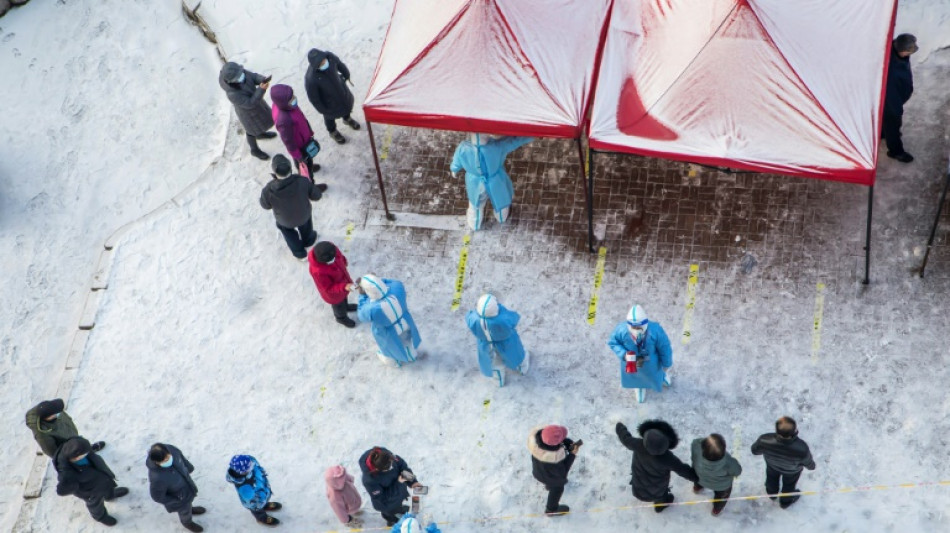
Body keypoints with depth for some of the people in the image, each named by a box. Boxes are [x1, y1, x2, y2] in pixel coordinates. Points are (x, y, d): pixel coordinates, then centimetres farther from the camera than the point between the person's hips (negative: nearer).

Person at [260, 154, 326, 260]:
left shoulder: (268, 191, -39)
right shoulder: (302, 182, -38)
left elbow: (265, 205, -17)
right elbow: (316, 196, -20)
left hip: (285, 220, 0)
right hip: (304, 215, 0)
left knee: (286, 228, 36)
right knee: (305, 223, 37)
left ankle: (300, 253, 57)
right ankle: (308, 240, 68)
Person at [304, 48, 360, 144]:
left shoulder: (330, 57, -32)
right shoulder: (310, 79, -44)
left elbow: (340, 65, -7)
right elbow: (313, 97, -26)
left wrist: (346, 75, 11)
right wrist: (322, 110, -12)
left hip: (341, 90, 4)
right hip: (329, 101, -4)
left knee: (347, 104, 34)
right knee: (330, 116, 27)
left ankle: (347, 119, 69)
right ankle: (333, 132, 61)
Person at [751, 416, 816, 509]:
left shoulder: (764, 441, -44)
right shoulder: (802, 449, -45)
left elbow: (755, 450, -19)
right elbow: (809, 464, -22)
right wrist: (812, 466, 3)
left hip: (772, 464, 1)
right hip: (792, 470, -1)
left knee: (772, 479, 36)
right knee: (789, 484, 33)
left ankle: (772, 494, 68)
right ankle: (786, 501, 64)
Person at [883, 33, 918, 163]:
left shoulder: (894, 47, -25)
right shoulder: (892, 71, -48)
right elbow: (891, 94, -31)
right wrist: (898, 112, -16)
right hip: (891, 100, -7)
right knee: (892, 123, 20)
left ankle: (882, 132, 65)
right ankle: (895, 151, 46)